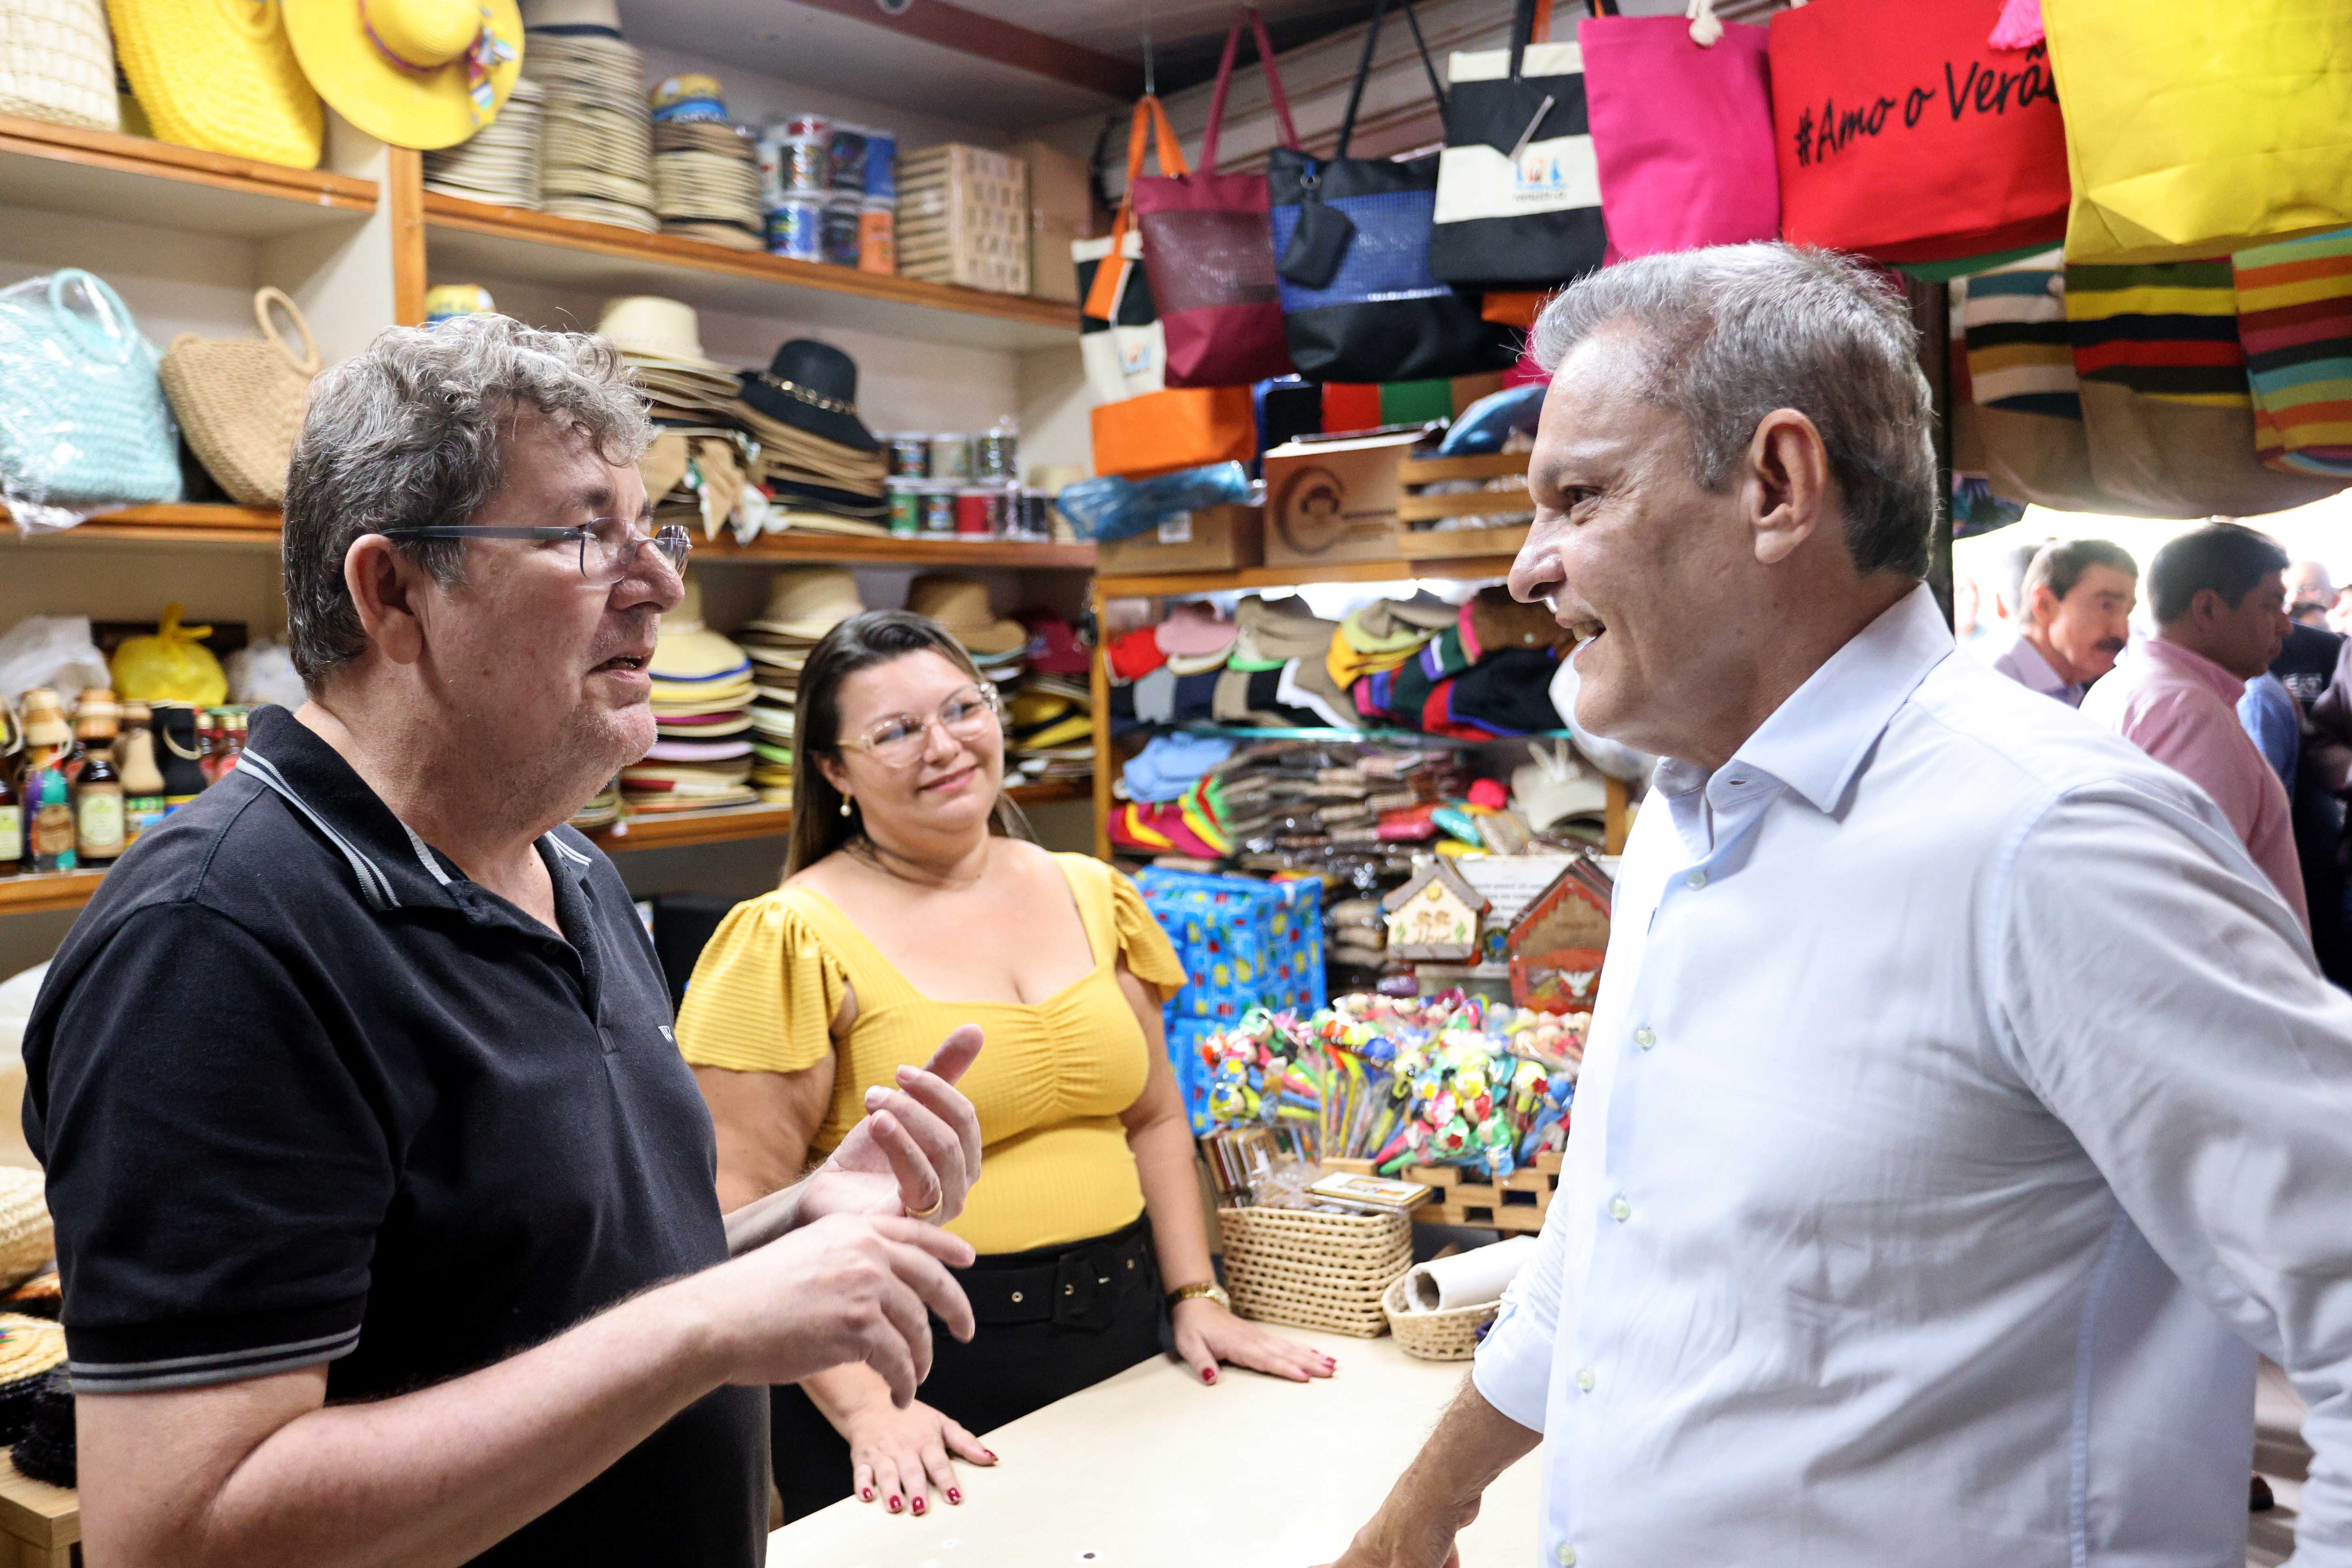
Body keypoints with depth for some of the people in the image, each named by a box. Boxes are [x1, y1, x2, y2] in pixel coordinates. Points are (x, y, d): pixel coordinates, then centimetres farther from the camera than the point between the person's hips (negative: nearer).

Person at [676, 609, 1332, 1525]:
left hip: (1119, 1341, 5)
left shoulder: (1093, 897, 6)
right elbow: (744, 1205, -15)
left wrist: (1196, 1296, 3)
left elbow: (1153, 1119, 12)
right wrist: (862, 1406, -20)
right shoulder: (794, 942, -11)